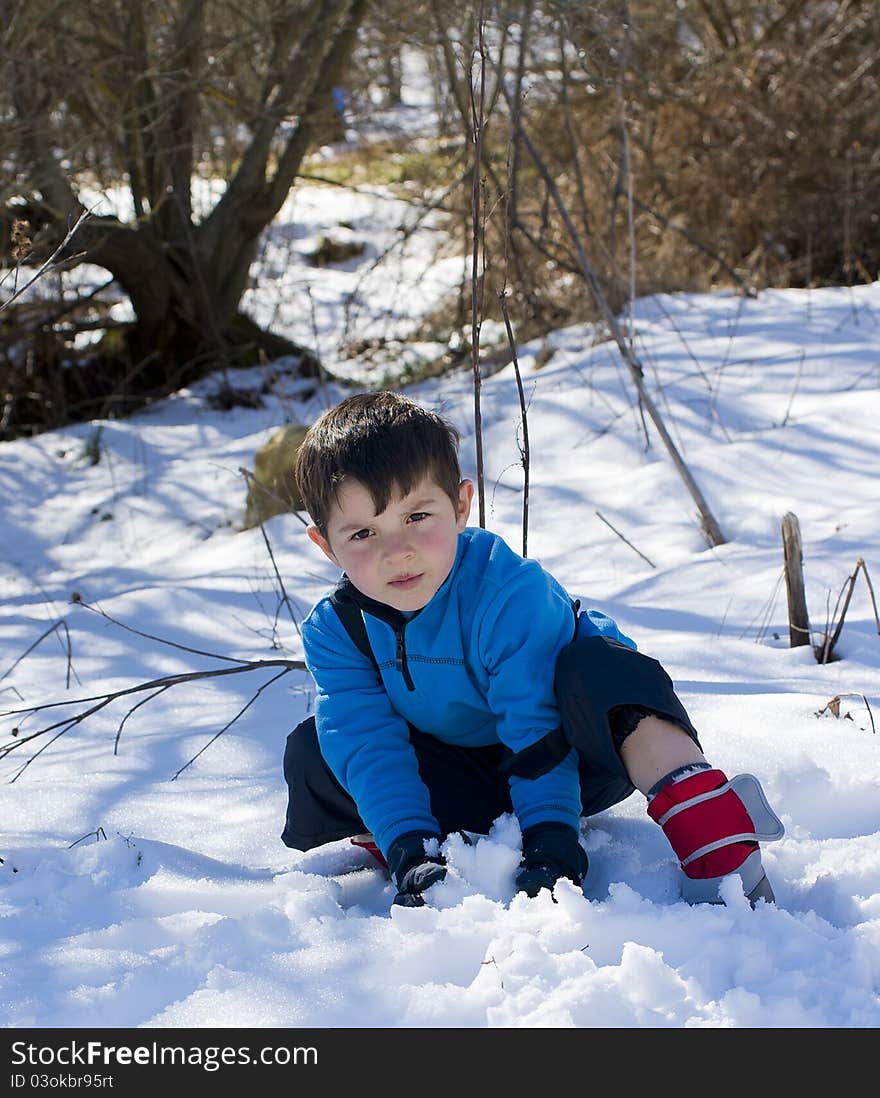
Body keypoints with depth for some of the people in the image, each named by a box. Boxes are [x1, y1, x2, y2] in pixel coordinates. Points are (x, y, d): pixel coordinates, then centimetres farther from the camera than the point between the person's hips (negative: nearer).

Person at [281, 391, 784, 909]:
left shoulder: (510, 589, -27)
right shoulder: (335, 630, -14)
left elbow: (536, 727, -29)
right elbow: (369, 748, -20)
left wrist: (550, 840, -37)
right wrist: (413, 850, -33)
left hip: (574, 756, -4)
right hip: (464, 784, 4)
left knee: (598, 665, -37)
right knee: (312, 754, -15)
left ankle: (718, 848, -40)